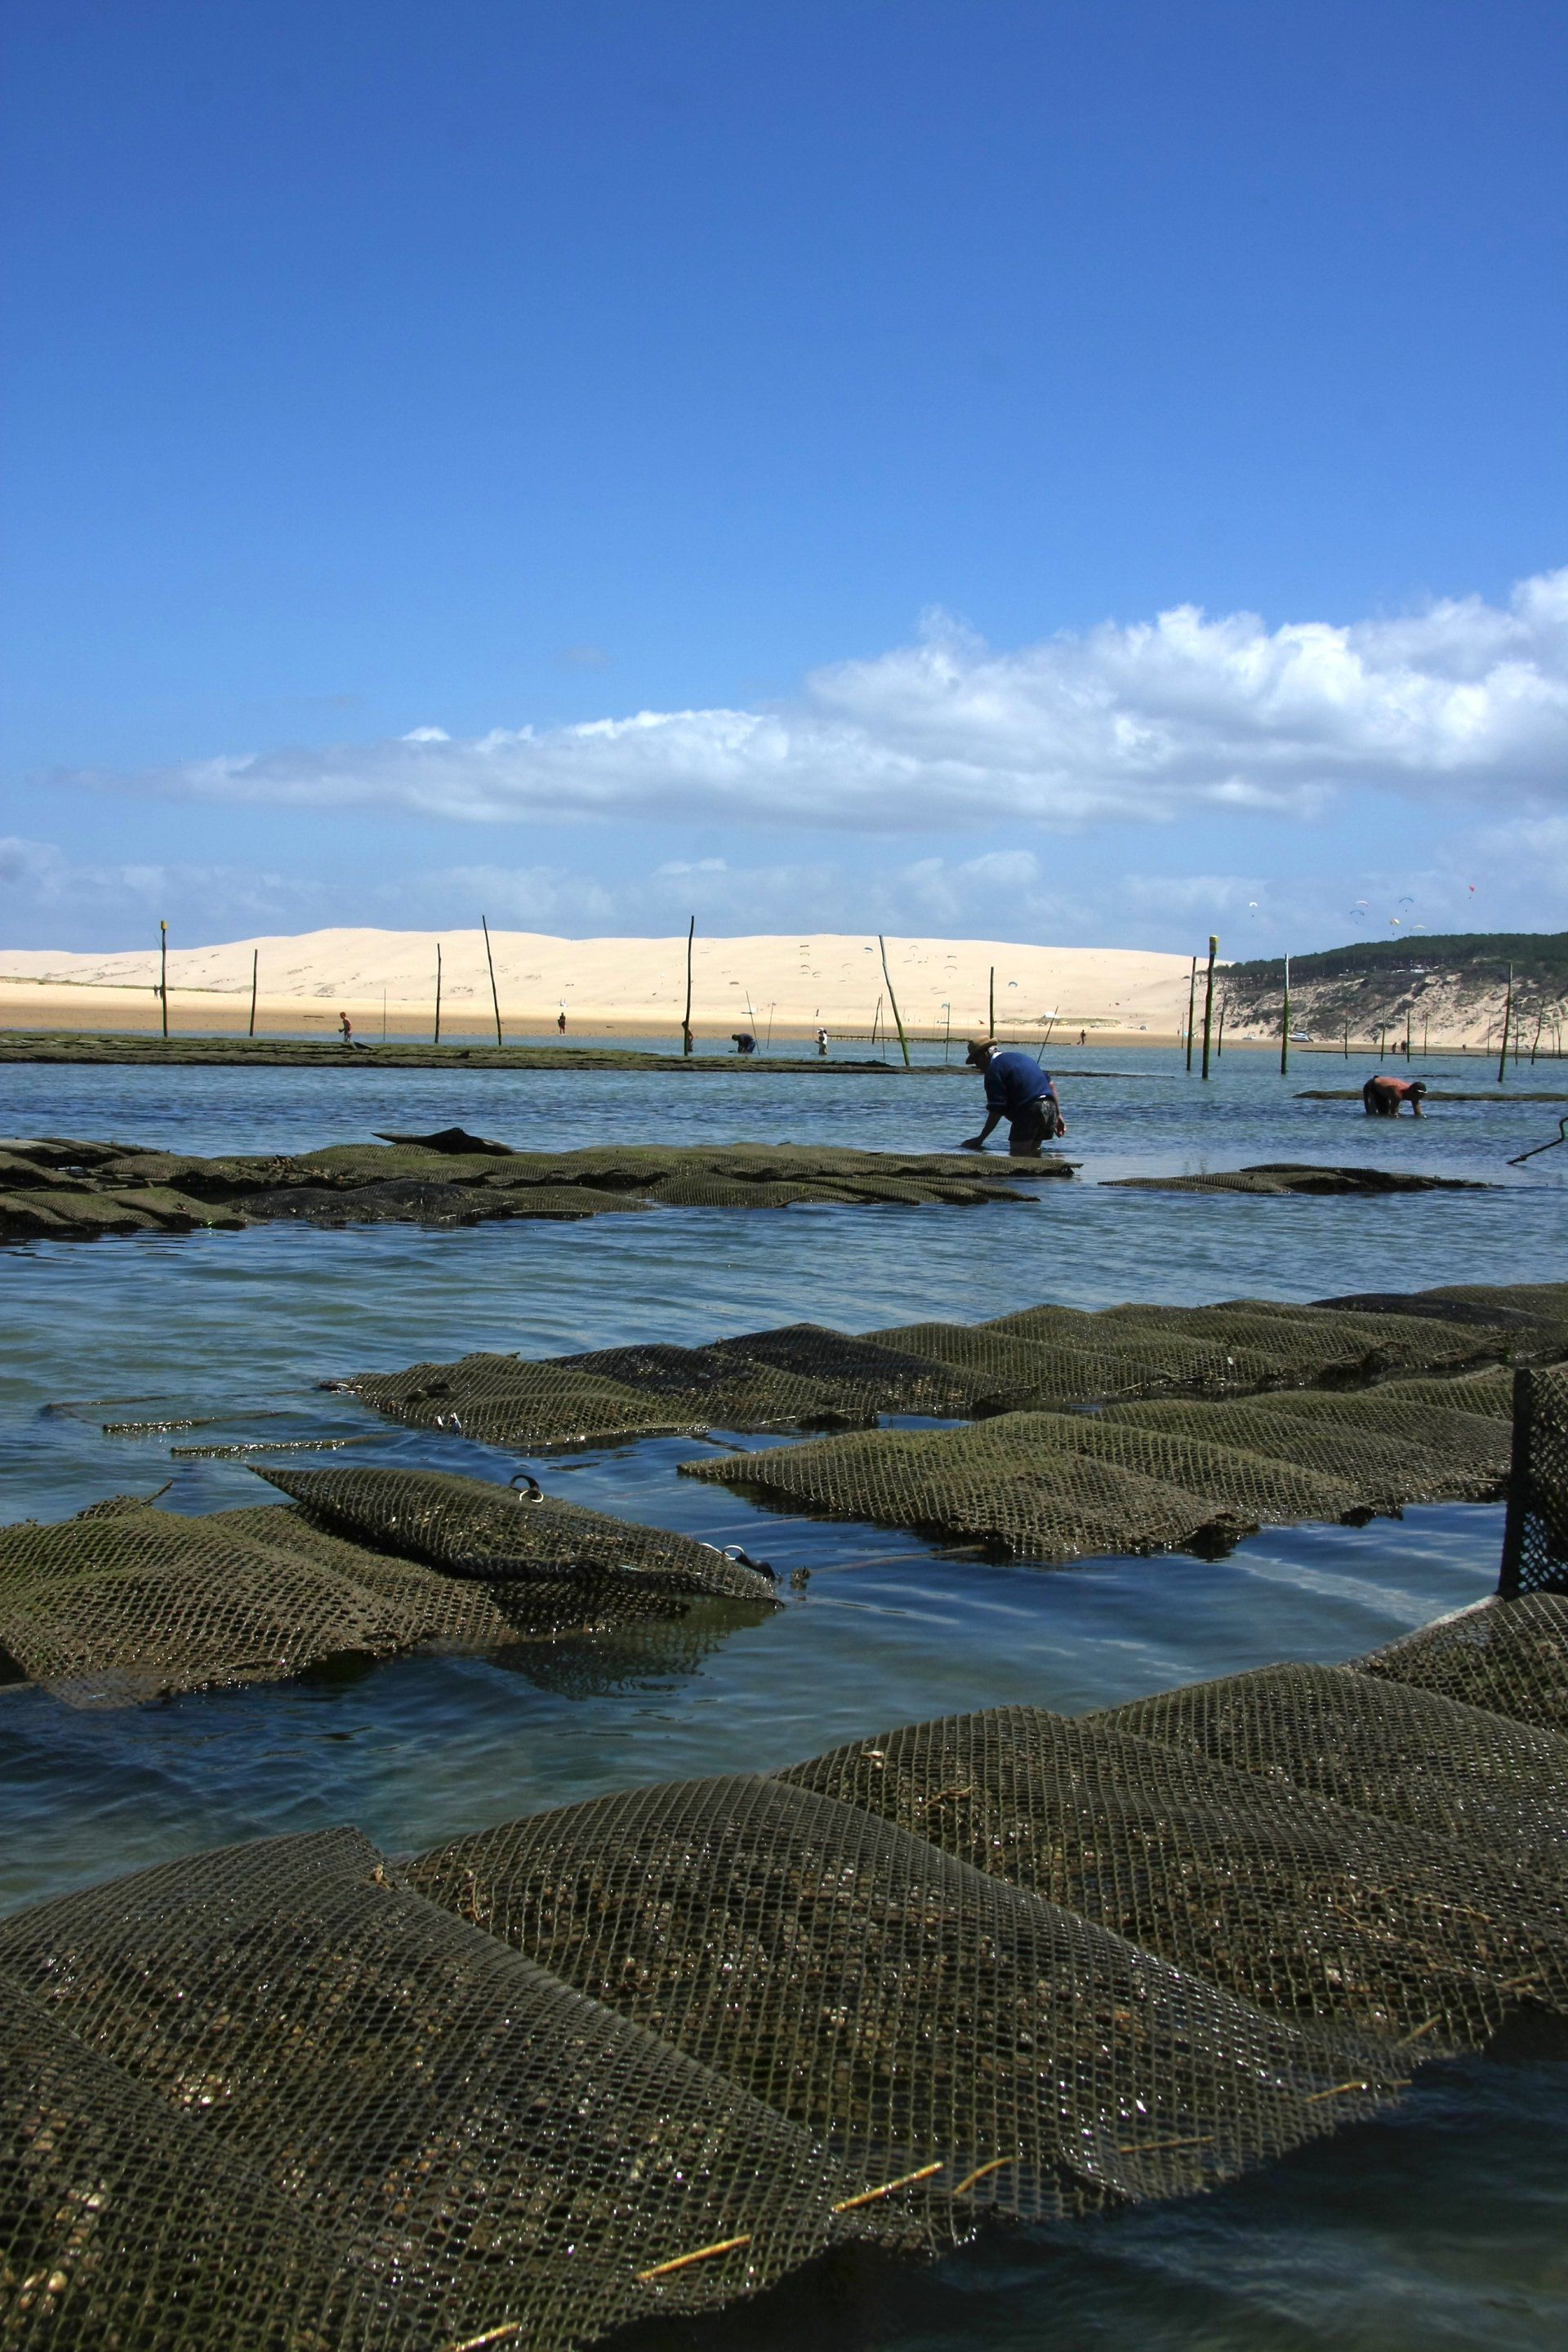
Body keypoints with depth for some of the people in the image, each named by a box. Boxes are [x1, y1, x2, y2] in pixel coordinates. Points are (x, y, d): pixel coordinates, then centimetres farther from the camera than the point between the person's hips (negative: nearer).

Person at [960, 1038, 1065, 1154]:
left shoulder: (994, 1070, -3)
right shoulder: (1020, 1057, 24)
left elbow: (996, 1111, -10)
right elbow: (1051, 1083, 21)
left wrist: (980, 1139, -4)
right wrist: (1058, 1115, 23)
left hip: (1029, 1112, -8)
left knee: (1016, 1158, -4)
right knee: (1033, 1156, 18)